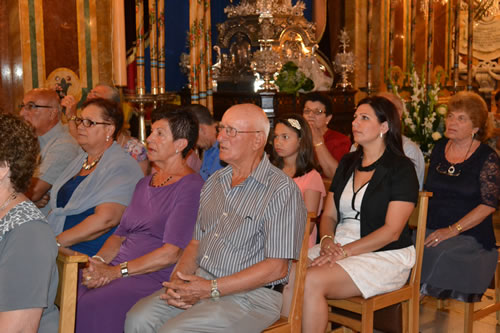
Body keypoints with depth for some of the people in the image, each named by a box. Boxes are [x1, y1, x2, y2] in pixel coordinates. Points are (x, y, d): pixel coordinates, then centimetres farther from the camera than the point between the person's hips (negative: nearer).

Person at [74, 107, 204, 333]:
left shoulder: (191, 186, -7)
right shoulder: (145, 183, 22)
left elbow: (172, 252, -14)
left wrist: (116, 271, -15)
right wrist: (98, 261, -1)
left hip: (156, 279, -7)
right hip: (116, 270, 7)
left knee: (90, 308, -29)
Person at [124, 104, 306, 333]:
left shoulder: (281, 190, -11)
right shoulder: (214, 182, 14)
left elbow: (277, 268, -16)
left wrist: (211, 288, -17)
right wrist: (178, 281, -5)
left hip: (251, 294, -6)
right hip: (201, 282, 7)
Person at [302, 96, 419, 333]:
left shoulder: (401, 168, -4)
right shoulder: (348, 163, 16)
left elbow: (391, 231, -12)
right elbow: (328, 215, 15)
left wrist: (345, 251, -19)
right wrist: (327, 241, -8)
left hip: (385, 255, -6)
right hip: (340, 247, 6)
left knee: (312, 281, -30)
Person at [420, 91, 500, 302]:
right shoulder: (439, 148, 13)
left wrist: (452, 230, -17)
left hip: (469, 236, -4)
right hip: (431, 230, 4)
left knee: (436, 255, -32)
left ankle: (424, 289, -7)